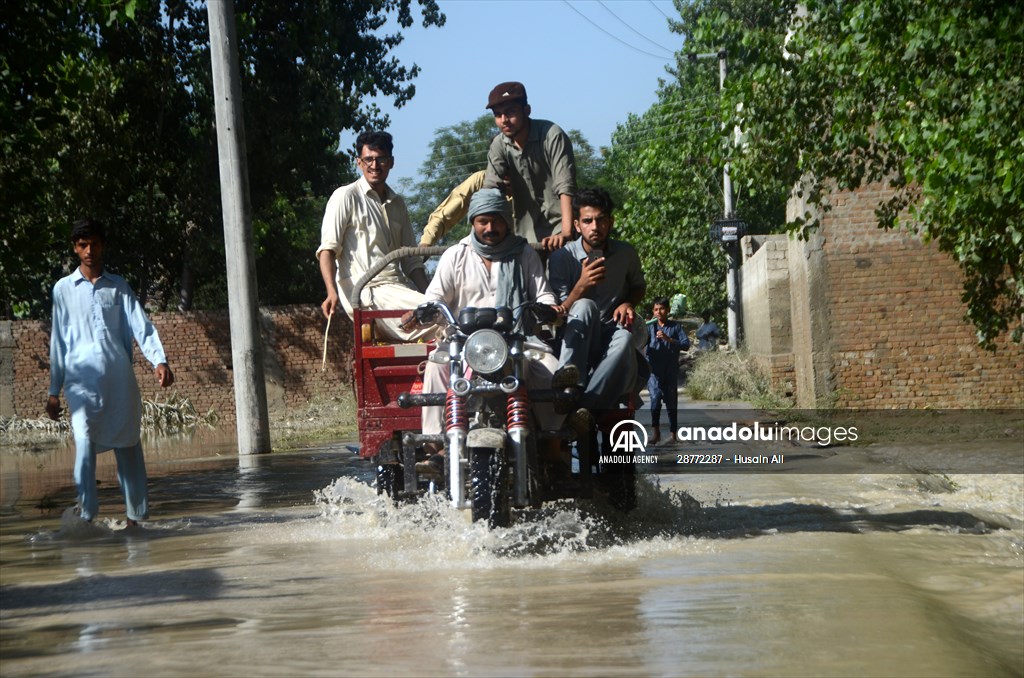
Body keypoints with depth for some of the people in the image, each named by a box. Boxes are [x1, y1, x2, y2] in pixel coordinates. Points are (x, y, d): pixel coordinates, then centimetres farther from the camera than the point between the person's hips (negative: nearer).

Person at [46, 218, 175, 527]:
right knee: (85, 445, -16)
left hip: (120, 379, 2)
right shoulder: (64, 288, 10)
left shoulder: (118, 286, 11)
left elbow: (141, 326, 1)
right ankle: (86, 515, -16)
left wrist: (159, 360, -15)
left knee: (128, 446, 3)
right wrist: (54, 391, 10)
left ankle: (136, 515, 9)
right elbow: (58, 342, 12)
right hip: (81, 380, -2)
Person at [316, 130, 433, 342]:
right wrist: (332, 292, -20)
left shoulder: (397, 204, 24)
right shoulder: (347, 197, 4)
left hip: (398, 287, 7)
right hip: (367, 291, -7)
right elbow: (328, 249, -4)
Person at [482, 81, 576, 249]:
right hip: (526, 232, 4)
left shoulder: (552, 136, -18)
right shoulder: (499, 146, -3)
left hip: (558, 220, -4)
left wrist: (566, 233, -37)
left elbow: (565, 187, -25)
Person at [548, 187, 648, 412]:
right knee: (584, 307, -34)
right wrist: (581, 286, -30)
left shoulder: (626, 254, 1)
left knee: (624, 338, -35)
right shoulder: (562, 257, -8)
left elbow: (639, 286, 22)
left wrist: (628, 304, -1)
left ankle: (584, 408, -45)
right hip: (577, 341, -1)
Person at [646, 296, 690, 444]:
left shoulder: (675, 327, 8)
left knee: (671, 401, 4)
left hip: (671, 371, 0)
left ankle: (672, 433, 15)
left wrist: (668, 339, -15)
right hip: (654, 370, 0)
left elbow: (686, 344, -3)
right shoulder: (650, 327, 11)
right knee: (655, 396, -19)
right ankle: (656, 432, -14)